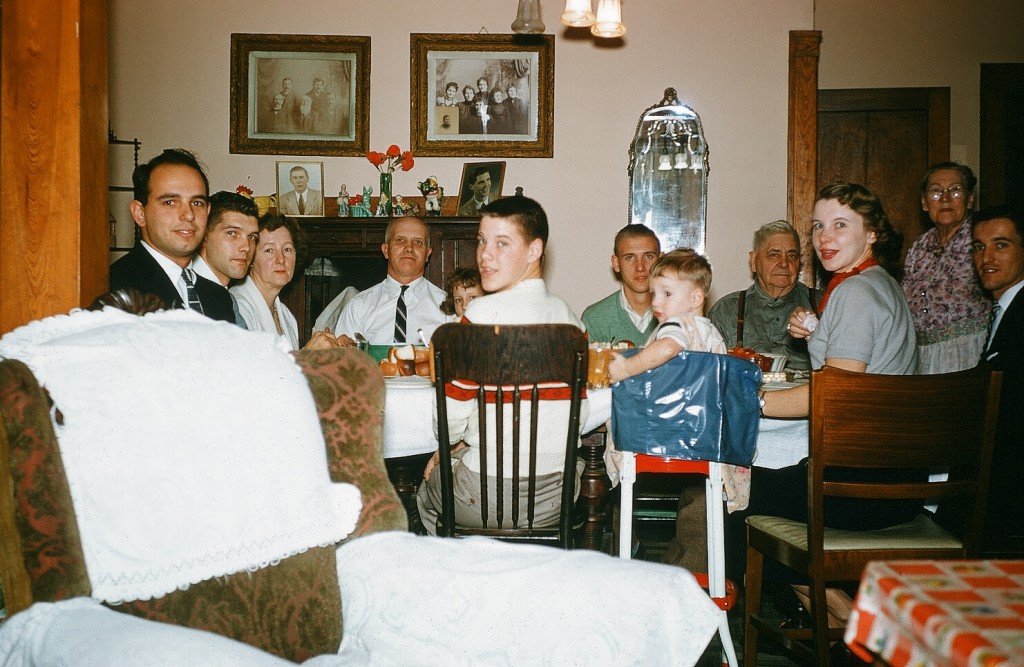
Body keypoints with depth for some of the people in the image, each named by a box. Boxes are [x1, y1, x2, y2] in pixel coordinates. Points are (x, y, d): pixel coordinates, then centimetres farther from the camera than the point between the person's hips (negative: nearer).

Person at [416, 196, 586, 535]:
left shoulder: (484, 312, -17)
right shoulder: (569, 317, 2)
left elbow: (453, 409, -16)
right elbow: (578, 412, 8)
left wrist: (447, 445, 9)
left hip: (486, 499, -6)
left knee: (428, 482, 27)